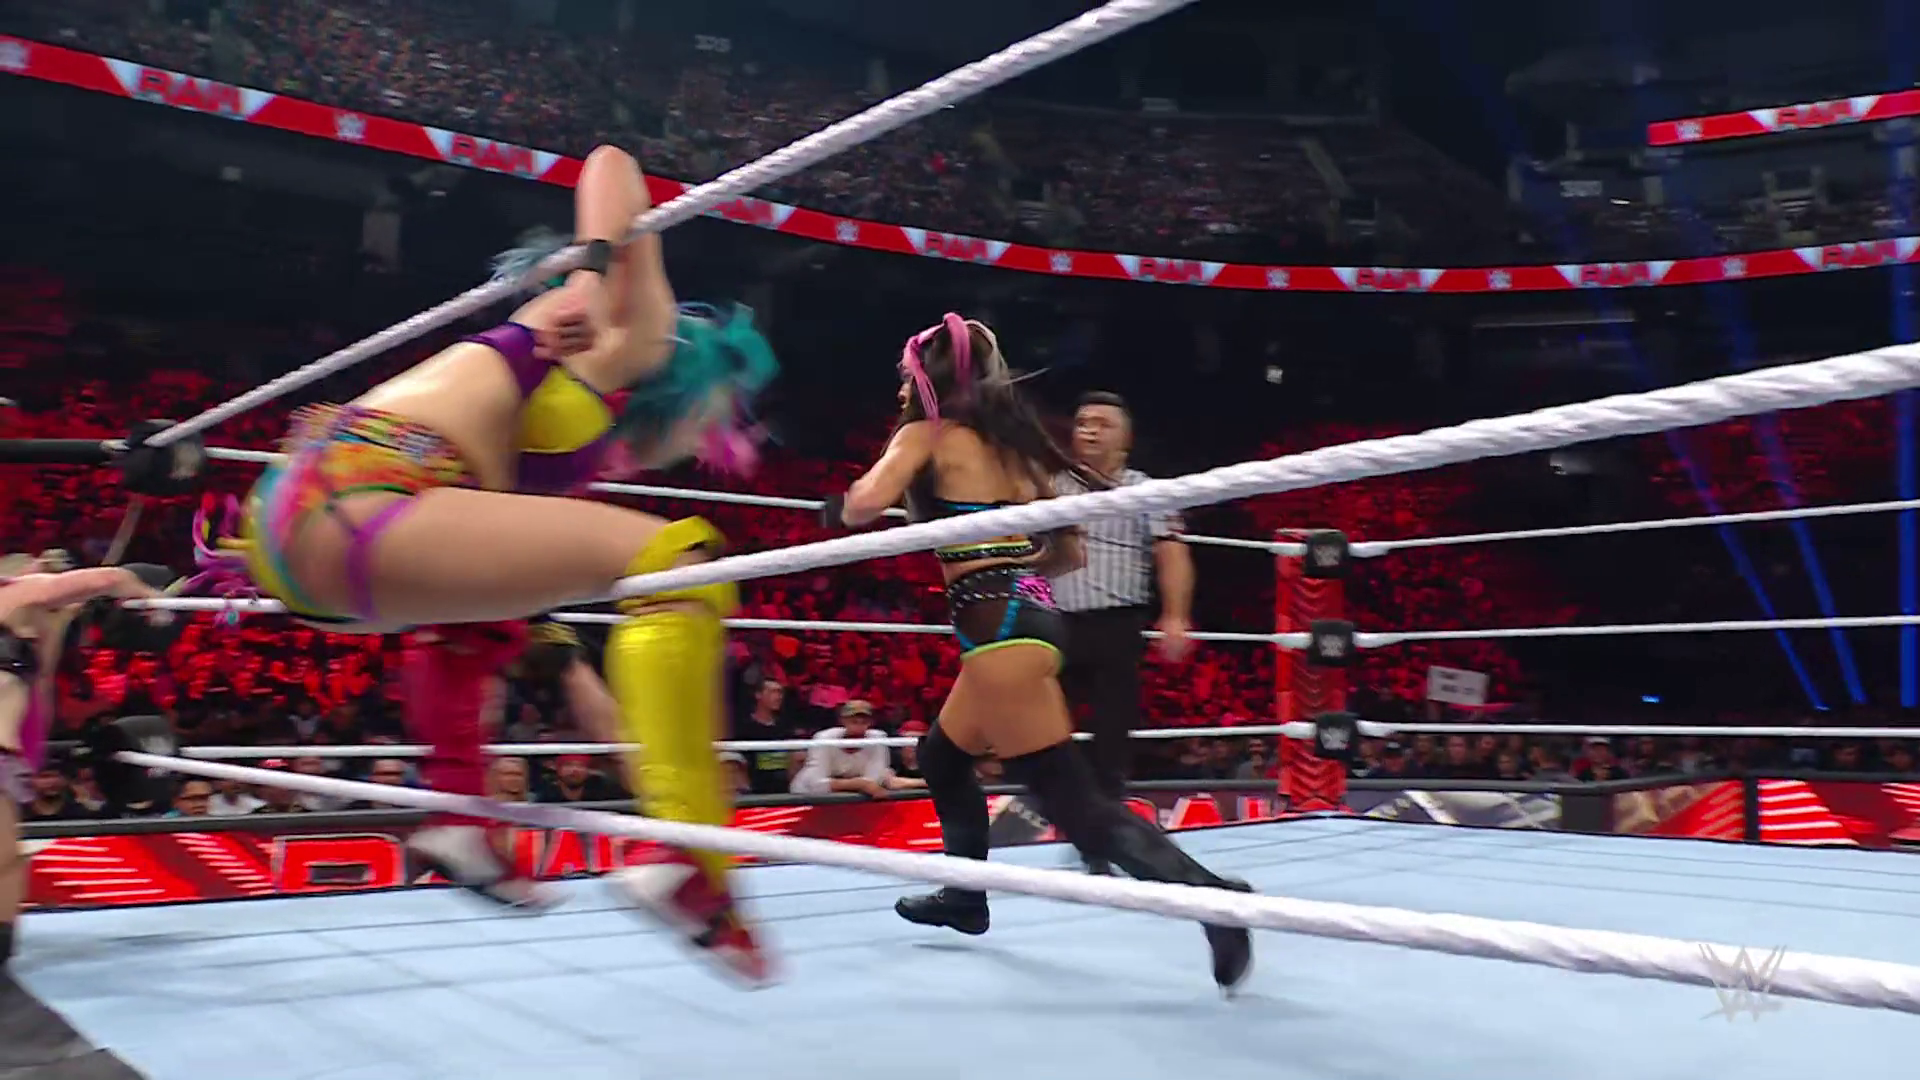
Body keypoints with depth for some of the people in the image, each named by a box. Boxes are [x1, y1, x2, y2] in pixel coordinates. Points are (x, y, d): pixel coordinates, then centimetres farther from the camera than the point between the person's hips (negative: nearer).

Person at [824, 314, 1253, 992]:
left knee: (1069, 798, -9)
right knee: (941, 758, 27)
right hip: (1027, 618, 9)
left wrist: (839, 509, 3)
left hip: (997, 629, -9)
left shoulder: (927, 435, -1)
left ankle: (1211, 896, -16)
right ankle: (965, 898, 40)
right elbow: (1070, 553, 19)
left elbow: (866, 502, -19)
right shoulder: (1008, 445, 19)